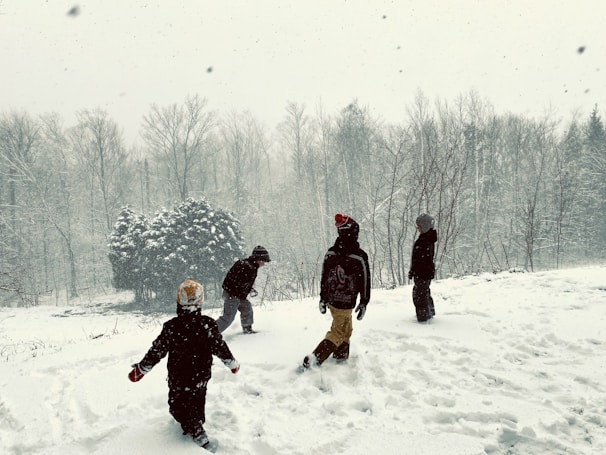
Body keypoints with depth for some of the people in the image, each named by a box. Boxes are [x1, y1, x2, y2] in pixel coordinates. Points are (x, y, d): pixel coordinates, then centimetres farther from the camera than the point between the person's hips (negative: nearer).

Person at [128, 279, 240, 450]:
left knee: (179, 407, 14)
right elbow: (221, 348, -10)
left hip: (178, 380, -3)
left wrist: (140, 369, 2)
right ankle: (198, 425, 46)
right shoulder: (208, 325, -18)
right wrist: (233, 363, 8)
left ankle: (200, 438, 6)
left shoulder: (170, 327, -21)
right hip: (201, 377, 3)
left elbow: (156, 351, -13)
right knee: (198, 403, 26)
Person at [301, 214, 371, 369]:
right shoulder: (360, 256, -18)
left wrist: (323, 298, 15)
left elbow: (324, 277, 4)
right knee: (338, 332, 4)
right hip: (346, 303, -5)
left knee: (346, 326, 27)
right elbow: (365, 281, -10)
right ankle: (313, 360, -8)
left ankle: (341, 354, 35)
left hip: (331, 299, 6)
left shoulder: (330, 253, -4)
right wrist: (364, 303, 2)